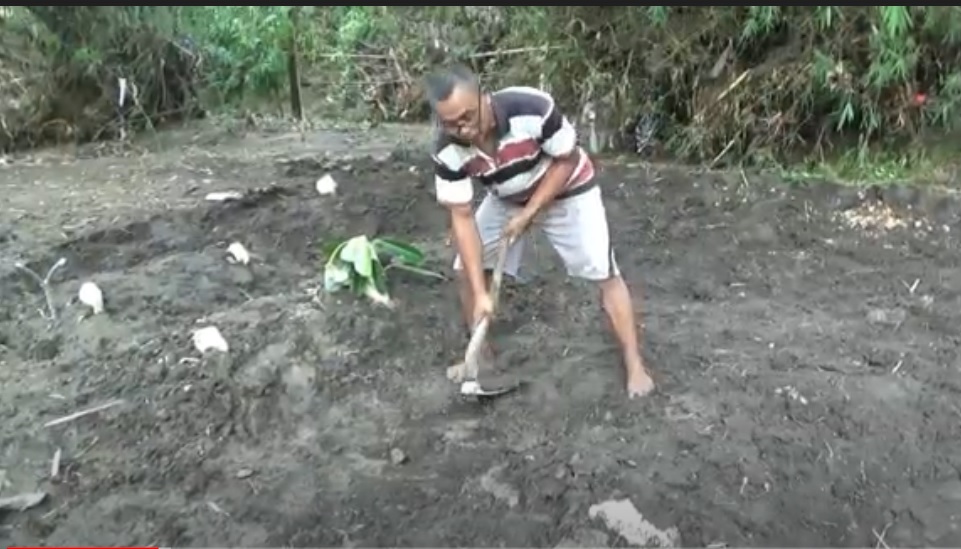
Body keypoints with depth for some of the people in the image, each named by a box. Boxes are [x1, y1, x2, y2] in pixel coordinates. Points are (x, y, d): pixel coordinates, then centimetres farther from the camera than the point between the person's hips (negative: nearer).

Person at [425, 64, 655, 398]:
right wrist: (480, 293, -26)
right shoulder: (448, 152, -27)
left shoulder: (533, 110, -38)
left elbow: (567, 161, -21)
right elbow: (462, 218, -22)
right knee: (466, 270, -1)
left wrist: (528, 214, -23)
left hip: (566, 190, -3)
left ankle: (634, 365, 5)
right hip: (506, 200, 4)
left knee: (604, 273, -10)